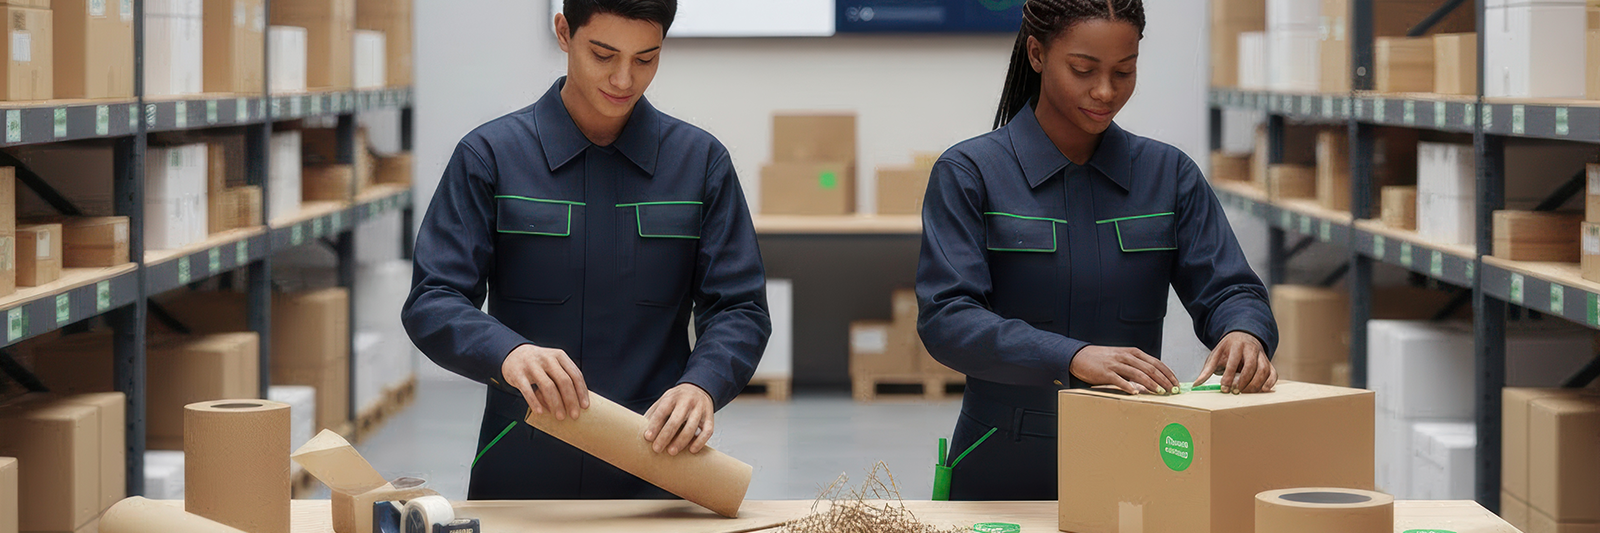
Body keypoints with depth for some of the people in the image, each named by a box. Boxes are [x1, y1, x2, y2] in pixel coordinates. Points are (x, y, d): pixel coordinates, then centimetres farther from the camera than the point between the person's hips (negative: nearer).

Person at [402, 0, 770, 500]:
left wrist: (702, 384, -17)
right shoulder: (491, 154, 2)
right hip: (520, 472, -1)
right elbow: (431, 303, -3)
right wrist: (508, 352, -24)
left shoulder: (700, 160, 7)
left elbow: (740, 308, 5)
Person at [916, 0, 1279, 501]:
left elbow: (1226, 287, 6)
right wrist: (1073, 358, -27)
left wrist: (1243, 332, -19)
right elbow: (945, 318, -13)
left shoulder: (1168, 173, 10)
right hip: (1004, 473, -4)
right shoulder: (969, 173, -2)